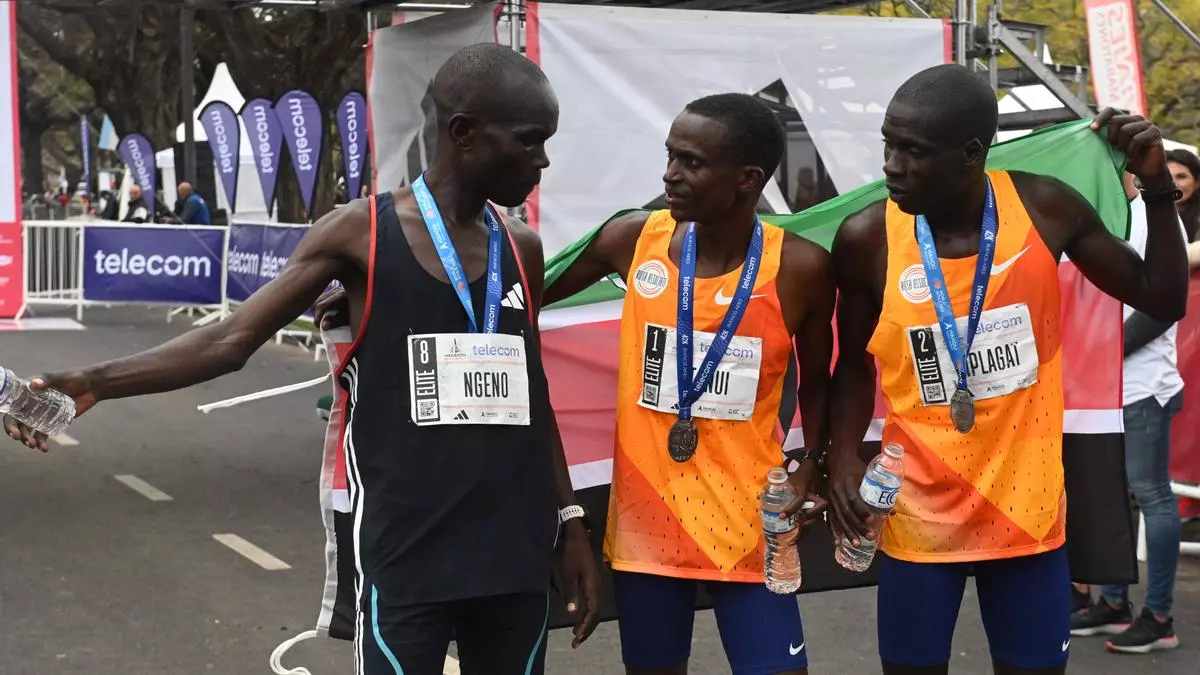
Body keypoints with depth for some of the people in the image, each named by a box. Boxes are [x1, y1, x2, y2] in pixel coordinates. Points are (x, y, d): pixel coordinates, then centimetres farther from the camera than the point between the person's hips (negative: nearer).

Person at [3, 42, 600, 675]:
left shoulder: (520, 249, 8)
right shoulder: (360, 233, -5)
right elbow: (234, 339, -7)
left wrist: (570, 524, 16)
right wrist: (94, 381, -18)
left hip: (515, 557, 5)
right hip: (406, 557, -4)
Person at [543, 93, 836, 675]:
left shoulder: (800, 267, -7)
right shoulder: (632, 239, -4)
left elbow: (816, 379, 8)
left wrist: (807, 463, -5)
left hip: (745, 514, -2)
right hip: (645, 510, 2)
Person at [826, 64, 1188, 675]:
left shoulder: (1045, 208, -7)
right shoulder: (866, 238, -10)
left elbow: (1163, 300, 5)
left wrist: (1157, 189, -6)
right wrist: (843, 457, -11)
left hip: (1027, 505, 1)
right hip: (920, 514, -1)